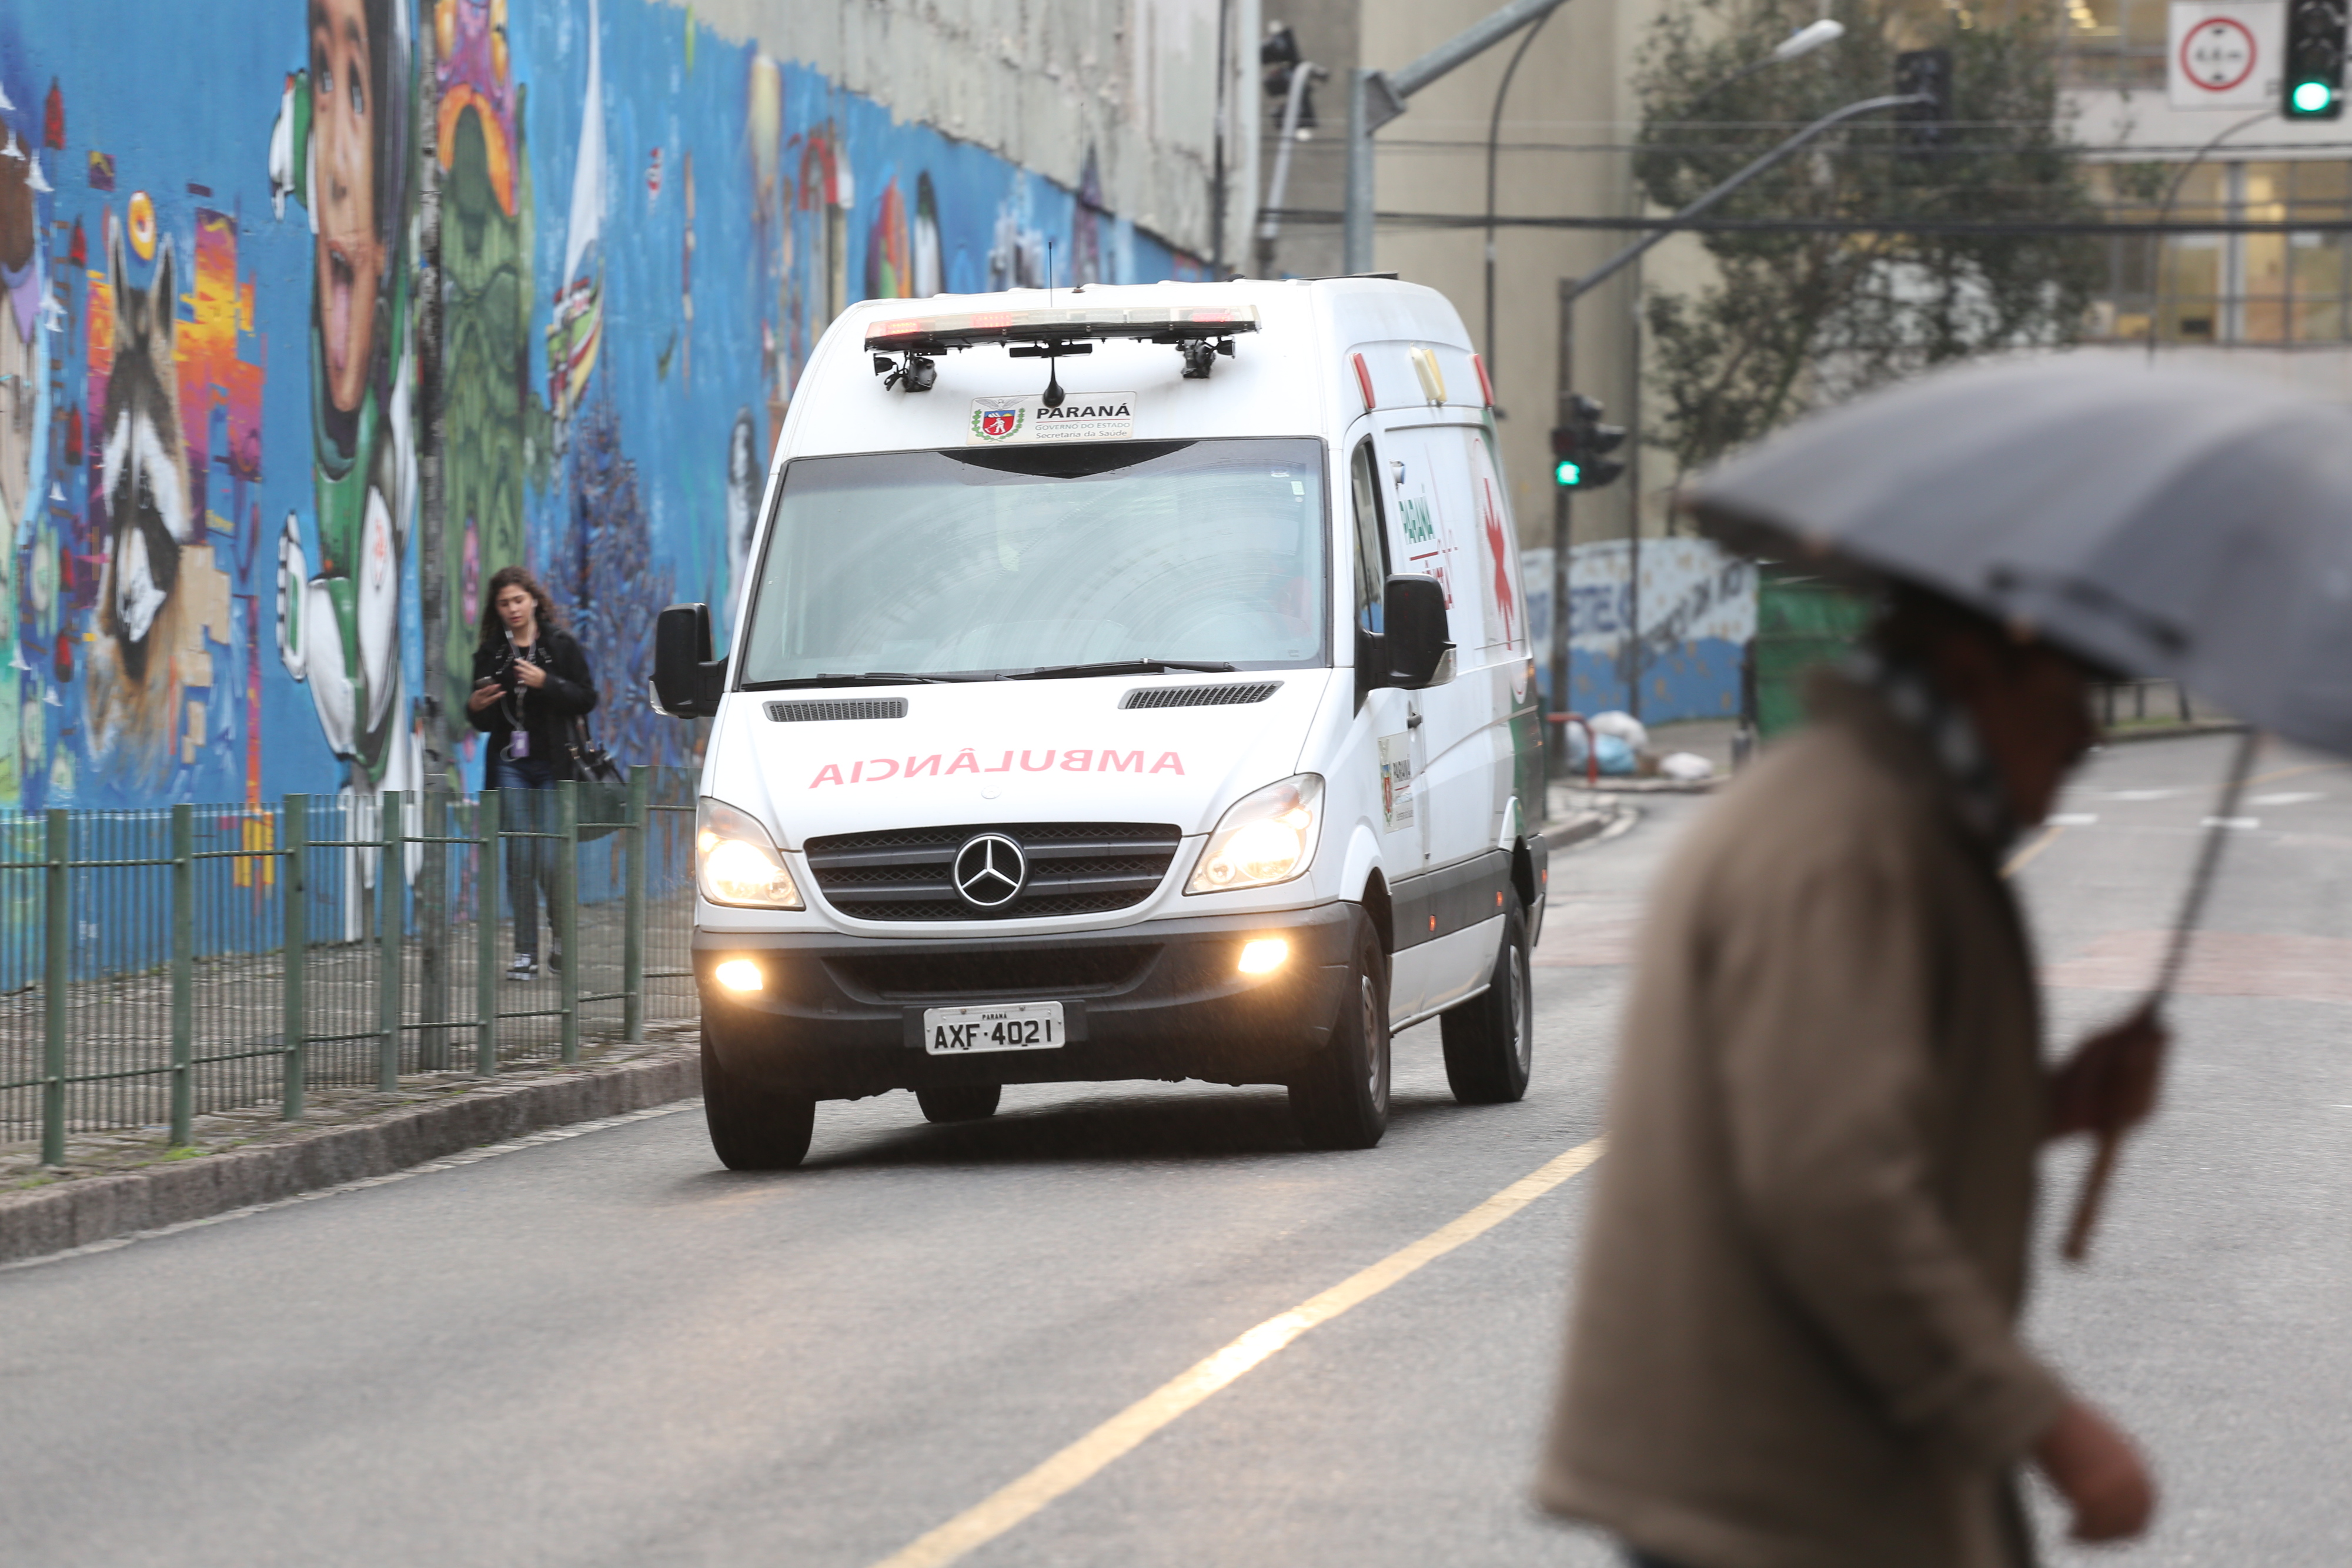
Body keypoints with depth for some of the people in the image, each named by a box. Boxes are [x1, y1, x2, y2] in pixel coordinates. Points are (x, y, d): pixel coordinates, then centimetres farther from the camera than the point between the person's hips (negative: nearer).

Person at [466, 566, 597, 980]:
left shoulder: (562, 645, 2)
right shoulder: (490, 653, 10)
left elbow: (586, 698, -3)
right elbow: (484, 723, 14)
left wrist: (546, 683, -16)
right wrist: (476, 708, -8)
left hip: (553, 763, -2)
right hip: (510, 764, 2)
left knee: (550, 860, -6)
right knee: (520, 859, -3)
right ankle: (526, 952, 1)